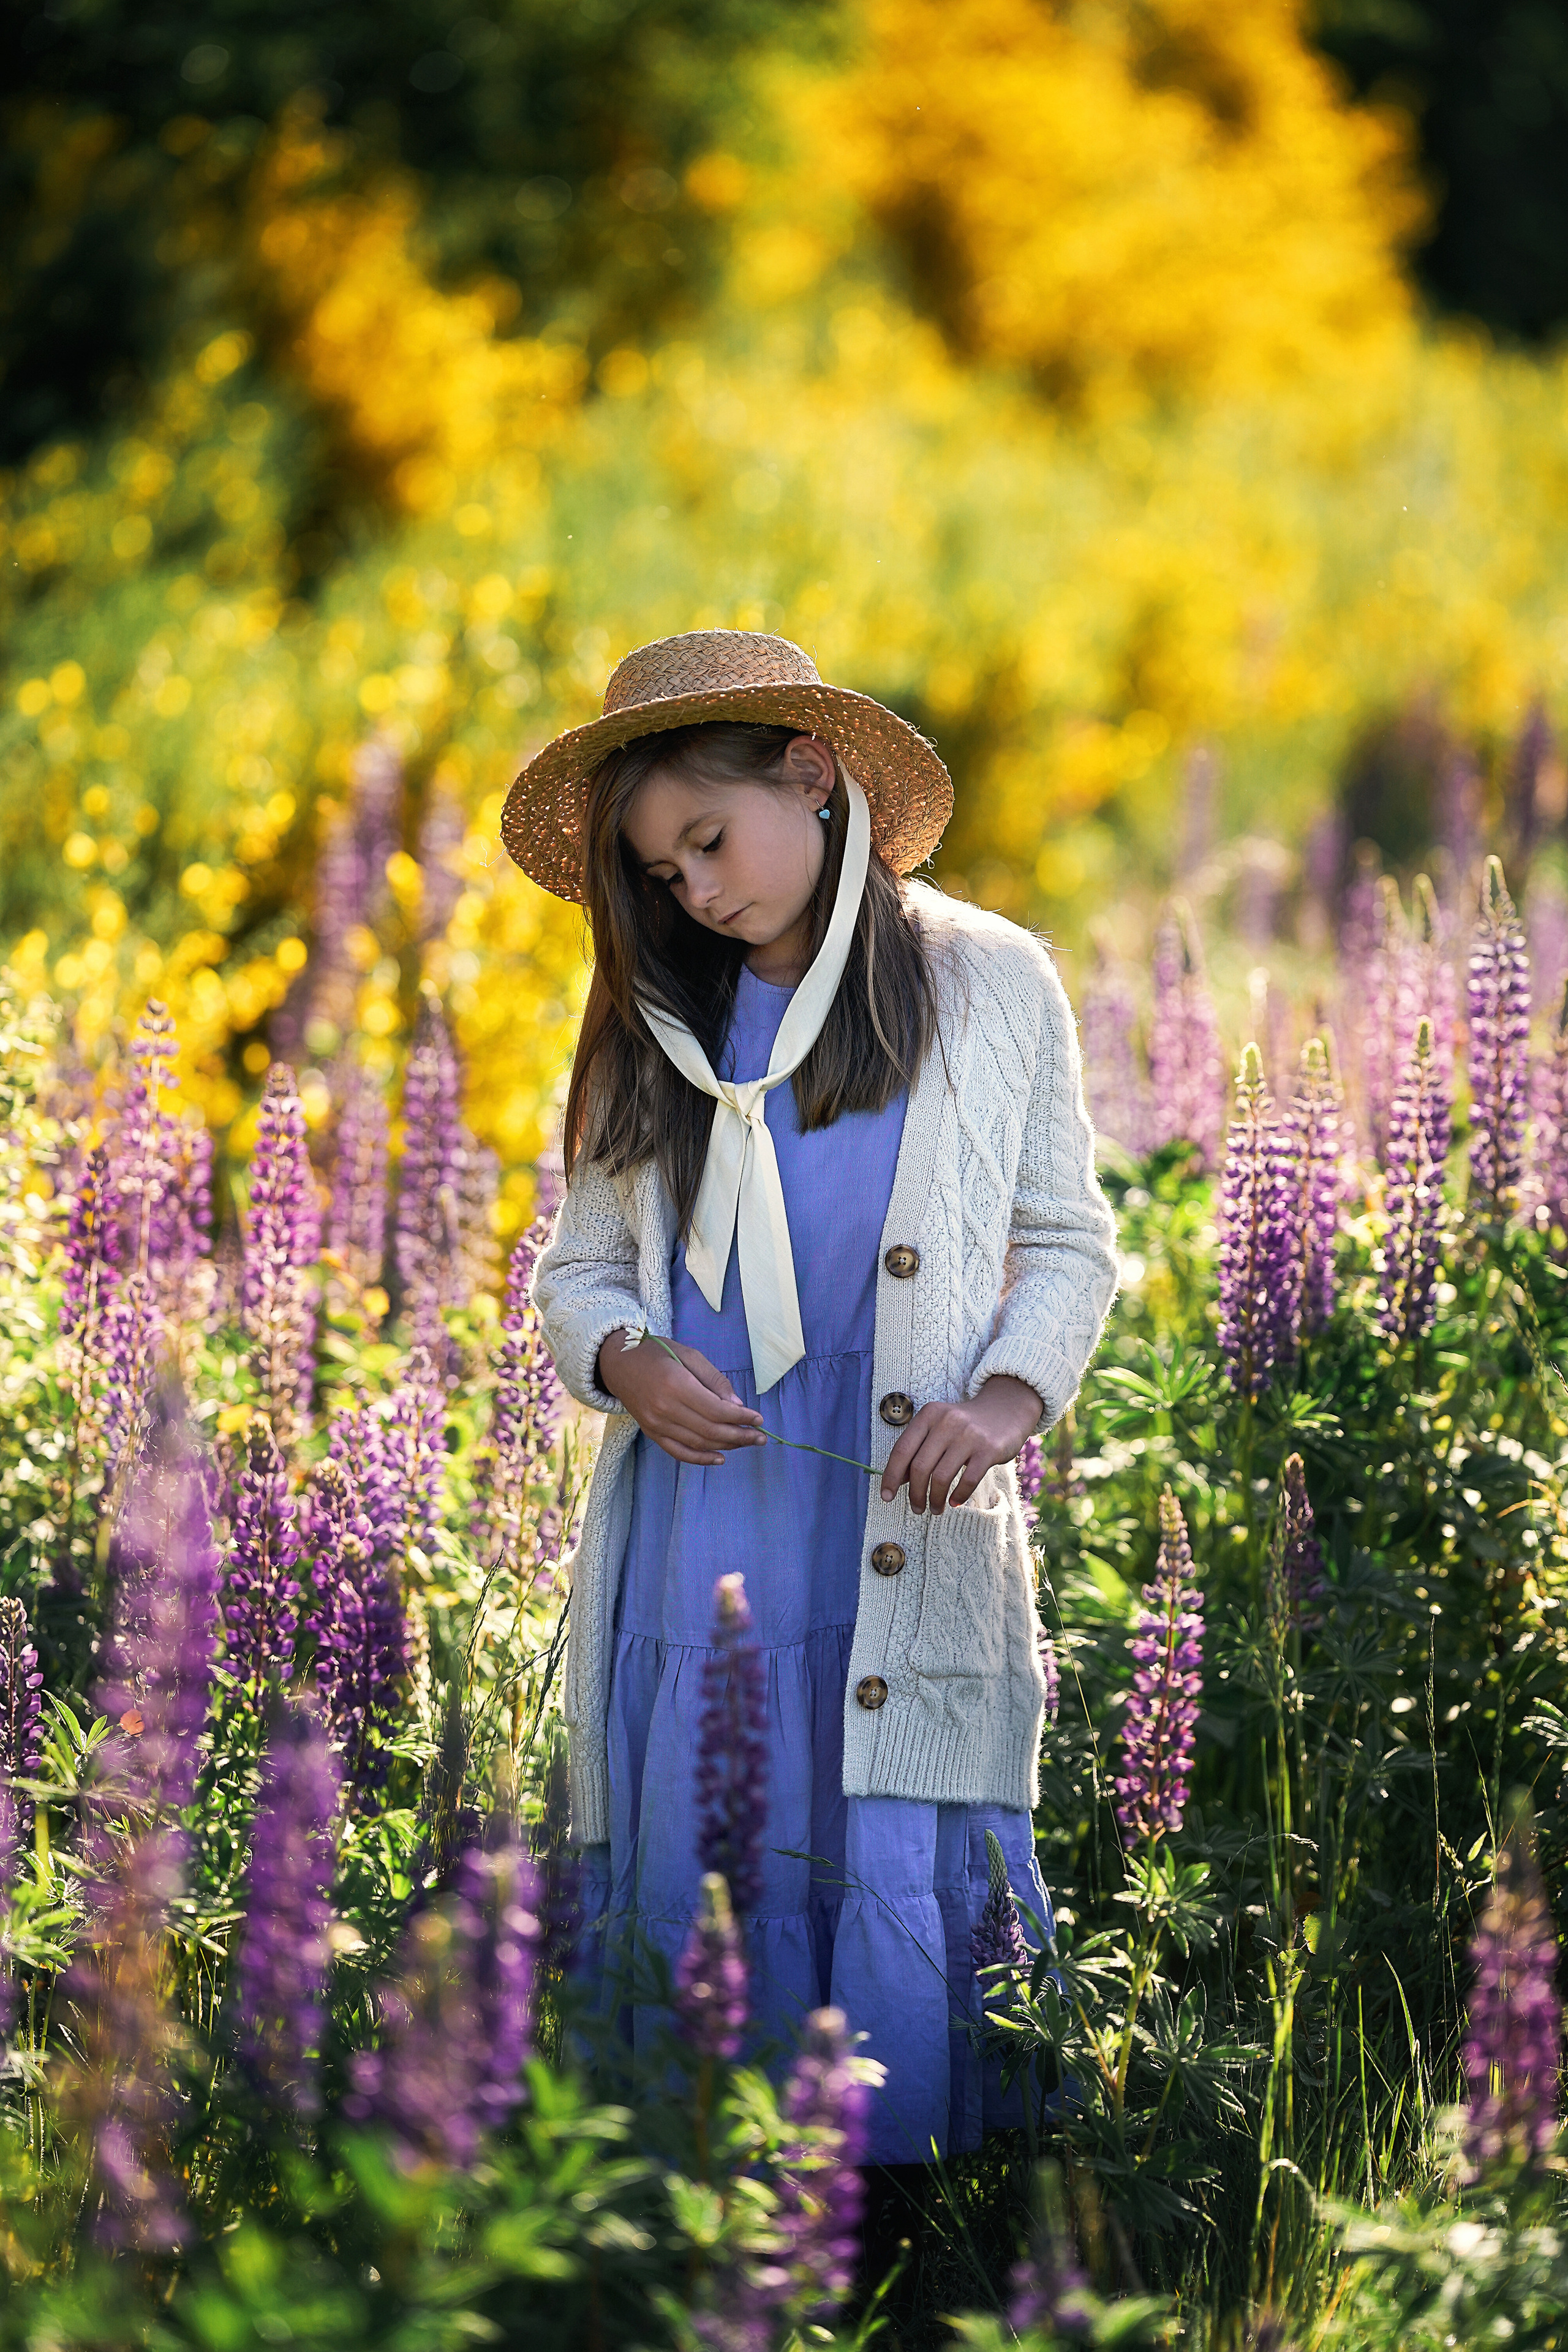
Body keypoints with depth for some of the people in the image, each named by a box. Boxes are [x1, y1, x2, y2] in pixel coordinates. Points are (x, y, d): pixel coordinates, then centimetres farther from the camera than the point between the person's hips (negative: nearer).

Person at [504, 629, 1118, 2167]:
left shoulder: (989, 984, 7)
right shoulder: (654, 1031, 12)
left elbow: (1068, 1246, 11)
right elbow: (580, 1264, 17)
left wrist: (1012, 1396, -8)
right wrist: (621, 1360, -5)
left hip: (913, 1544, -2)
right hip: (698, 1523, 2)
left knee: (908, 1905, -7)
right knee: (690, 1895, -1)